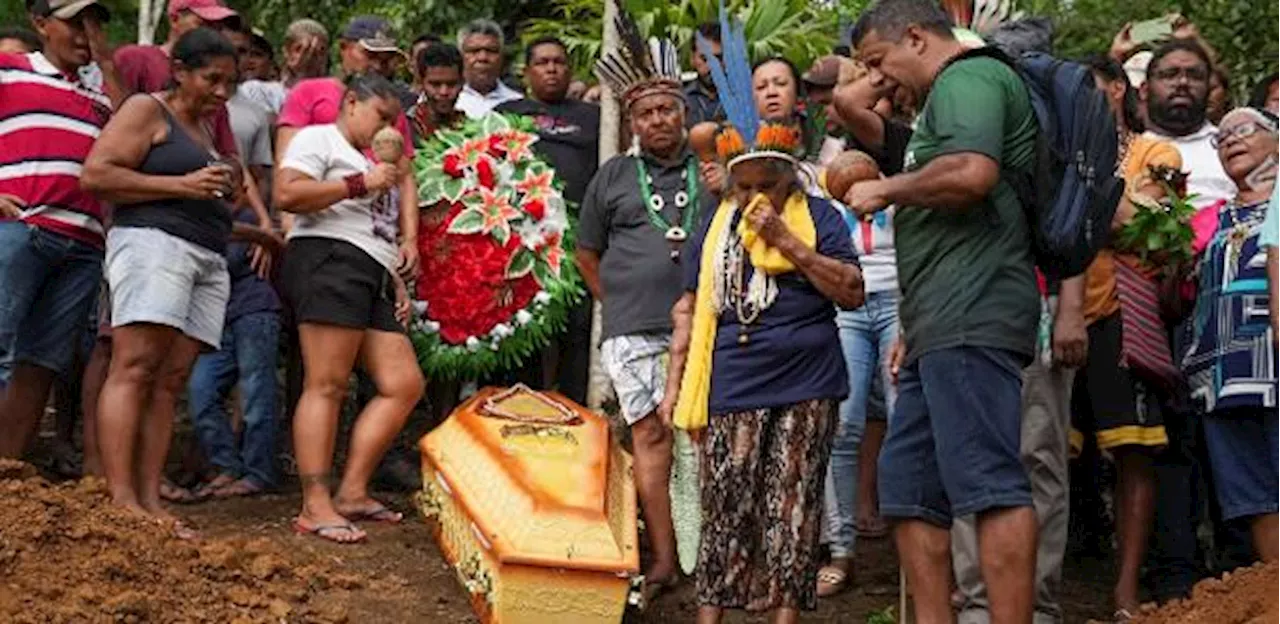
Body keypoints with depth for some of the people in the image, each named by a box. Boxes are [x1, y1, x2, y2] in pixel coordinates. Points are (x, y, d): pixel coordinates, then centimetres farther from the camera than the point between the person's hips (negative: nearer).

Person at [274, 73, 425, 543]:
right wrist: (361, 183, -10)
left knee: (405, 385, -1)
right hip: (329, 261, -9)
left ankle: (352, 493, 0)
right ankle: (315, 506, -18)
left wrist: (397, 283, 18)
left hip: (372, 279, 9)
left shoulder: (369, 162, 32)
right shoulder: (319, 139, 5)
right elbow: (287, 194, -12)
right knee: (326, 385, -14)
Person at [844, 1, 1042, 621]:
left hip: (971, 316, -11)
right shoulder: (952, 94, 29)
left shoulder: (968, 76, -3)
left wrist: (884, 191, -7)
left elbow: (971, 173, -23)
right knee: (907, 488, 10)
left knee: (990, 484, -13)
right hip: (944, 325, 11)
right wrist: (914, 326, 29)